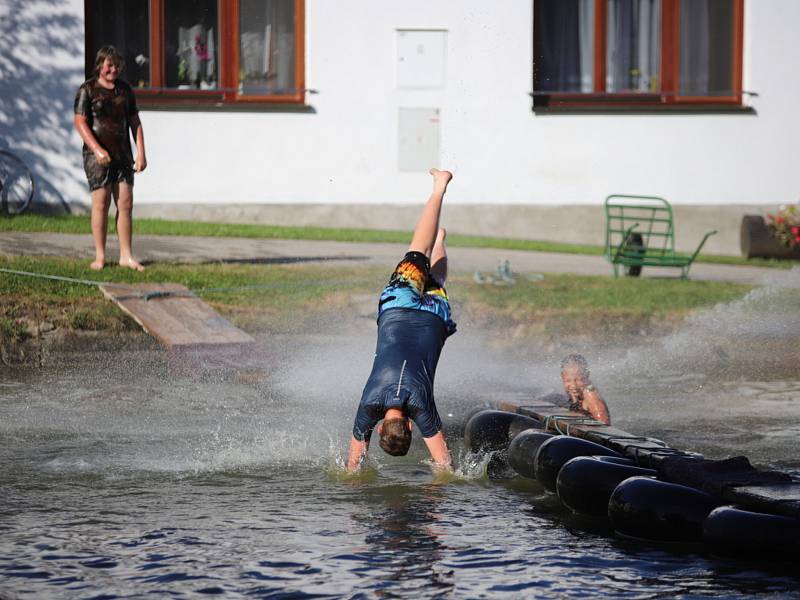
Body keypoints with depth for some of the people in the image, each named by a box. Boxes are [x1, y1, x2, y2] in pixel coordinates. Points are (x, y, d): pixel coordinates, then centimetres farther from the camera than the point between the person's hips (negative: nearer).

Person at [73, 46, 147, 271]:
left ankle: (126, 255, 4)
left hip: (122, 153, 4)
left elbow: (135, 123, 14)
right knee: (101, 203, -5)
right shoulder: (87, 90, -2)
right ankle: (100, 255, 2)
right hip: (97, 155, -4)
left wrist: (141, 153, 4)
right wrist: (97, 149, -20)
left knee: (125, 203, 0)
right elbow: (80, 123, -9)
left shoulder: (125, 90, 13)